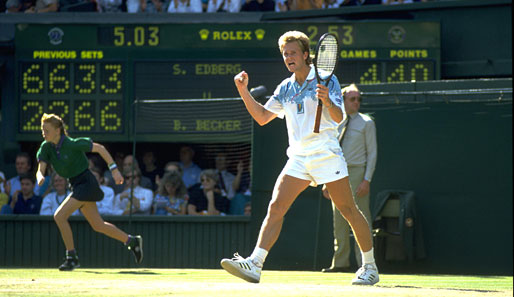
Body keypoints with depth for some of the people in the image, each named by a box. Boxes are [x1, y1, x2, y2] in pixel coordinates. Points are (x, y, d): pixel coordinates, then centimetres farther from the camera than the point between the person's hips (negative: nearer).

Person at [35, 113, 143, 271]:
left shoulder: (72, 144, -21)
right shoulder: (46, 147, -3)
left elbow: (100, 148, -12)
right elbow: (40, 169, -11)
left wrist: (114, 169, -14)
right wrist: (40, 177, -36)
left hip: (86, 183, -8)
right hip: (76, 185, 8)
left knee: (59, 216, -18)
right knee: (98, 225, 16)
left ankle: (72, 257, -9)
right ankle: (132, 241, 32)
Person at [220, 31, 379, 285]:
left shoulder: (326, 80, -4)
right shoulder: (285, 88, 14)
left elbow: (339, 117, -15)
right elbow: (262, 117, 16)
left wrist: (327, 103, -36)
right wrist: (243, 91, 6)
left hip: (326, 153, -5)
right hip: (298, 157, 5)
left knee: (348, 210, 0)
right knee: (275, 207, -9)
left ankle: (370, 267, 14)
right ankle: (254, 265, -18)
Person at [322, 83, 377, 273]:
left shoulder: (366, 123, 3)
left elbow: (372, 153, -2)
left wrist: (367, 180, -12)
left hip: (357, 172, -5)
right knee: (339, 220, 5)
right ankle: (340, 262, 9)